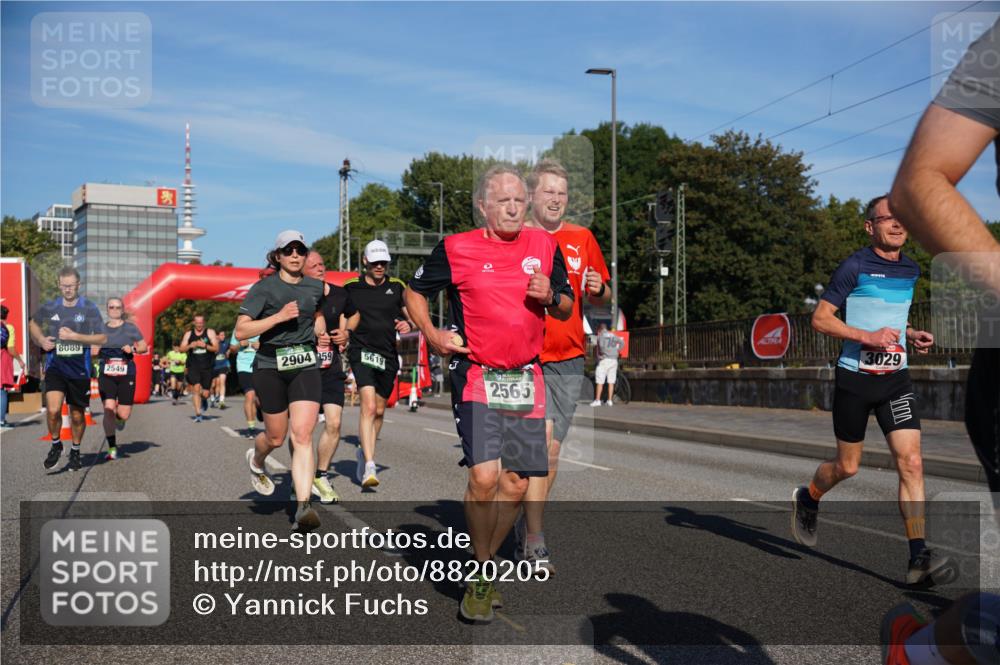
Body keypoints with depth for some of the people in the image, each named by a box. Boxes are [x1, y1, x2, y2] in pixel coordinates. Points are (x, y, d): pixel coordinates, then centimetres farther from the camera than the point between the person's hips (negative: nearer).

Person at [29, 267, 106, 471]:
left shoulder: (90, 309, -5)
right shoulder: (50, 307, 3)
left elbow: (102, 339, -9)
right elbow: (33, 324, 23)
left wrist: (74, 336, -18)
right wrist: (41, 340, 4)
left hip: (79, 370, -1)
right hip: (55, 368, 1)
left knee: (77, 415, 10)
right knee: (53, 410, -16)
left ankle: (75, 452, 32)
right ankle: (56, 445, 11)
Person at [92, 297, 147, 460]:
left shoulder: (130, 327, 3)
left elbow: (144, 347, 5)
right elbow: (94, 350, 18)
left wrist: (133, 349, -15)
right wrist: (94, 352, -5)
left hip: (126, 374, -1)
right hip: (106, 375, 1)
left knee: (124, 415, -1)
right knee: (108, 410, -13)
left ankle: (119, 418, 39)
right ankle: (112, 448, -2)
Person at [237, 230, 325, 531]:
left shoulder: (316, 287, 7)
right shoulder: (264, 288, -6)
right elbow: (241, 331, -13)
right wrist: (279, 316, -22)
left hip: (305, 366, 2)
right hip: (270, 366, -2)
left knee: (302, 436, -12)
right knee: (276, 437, 10)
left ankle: (303, 506, -15)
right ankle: (256, 460, 47)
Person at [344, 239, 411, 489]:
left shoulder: (397, 287, 8)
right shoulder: (350, 287, 3)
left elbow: (412, 316, 12)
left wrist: (407, 324, -10)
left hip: (388, 355, 4)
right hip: (361, 352, -3)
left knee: (379, 410, 13)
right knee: (368, 406, -20)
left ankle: (364, 451, 35)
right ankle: (369, 465, -24)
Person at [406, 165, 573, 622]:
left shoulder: (545, 246, 9)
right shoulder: (455, 249, 0)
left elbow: (566, 309, 16)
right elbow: (415, 292, 12)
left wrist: (550, 297, -6)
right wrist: (432, 335, -3)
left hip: (526, 378, 4)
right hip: (476, 374, -4)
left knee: (516, 483, 5)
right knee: (484, 475, -17)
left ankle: (484, 566, 26)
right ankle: (481, 574, 5)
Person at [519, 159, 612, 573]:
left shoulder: (582, 239, 11)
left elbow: (603, 298, 16)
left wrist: (598, 290, -6)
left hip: (569, 358, 4)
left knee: (551, 450, 10)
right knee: (542, 437, -17)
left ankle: (527, 526, 28)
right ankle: (533, 543, -9)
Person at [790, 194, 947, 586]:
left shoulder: (912, 271, 11)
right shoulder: (855, 267, -9)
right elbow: (820, 319, -10)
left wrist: (911, 335, 6)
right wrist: (867, 336, -21)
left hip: (896, 379, 5)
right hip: (855, 378, -4)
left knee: (911, 462, -10)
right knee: (848, 466, 8)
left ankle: (919, 558, -8)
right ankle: (807, 499, 39)